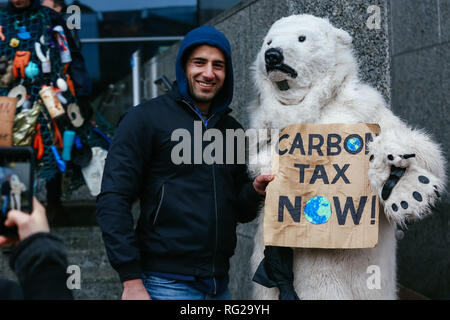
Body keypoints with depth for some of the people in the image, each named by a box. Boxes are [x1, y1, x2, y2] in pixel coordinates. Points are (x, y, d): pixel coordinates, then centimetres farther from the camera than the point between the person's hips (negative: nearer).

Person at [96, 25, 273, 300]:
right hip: (167, 284, -5)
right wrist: (131, 281, -17)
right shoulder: (147, 118, -5)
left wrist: (255, 191, -5)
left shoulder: (232, 129, 12)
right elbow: (113, 201, -11)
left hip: (219, 284, 6)